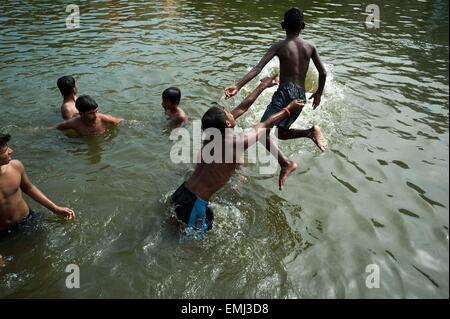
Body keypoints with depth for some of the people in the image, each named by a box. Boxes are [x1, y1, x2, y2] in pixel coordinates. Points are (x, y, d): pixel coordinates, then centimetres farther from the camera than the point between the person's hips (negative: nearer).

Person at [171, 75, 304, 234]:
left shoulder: (215, 132, 1)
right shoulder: (236, 145, -21)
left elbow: (242, 107, 13)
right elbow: (267, 124, -6)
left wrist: (262, 86, 24)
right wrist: (288, 110, 9)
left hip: (181, 193, 8)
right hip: (193, 203, -8)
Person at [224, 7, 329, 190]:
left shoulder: (279, 46, -2)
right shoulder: (310, 47, 10)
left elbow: (258, 68, -13)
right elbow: (323, 73, 12)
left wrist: (238, 86, -19)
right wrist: (318, 93, 28)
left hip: (285, 93, -6)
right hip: (301, 96, 6)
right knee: (281, 133, 23)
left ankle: (285, 163, -30)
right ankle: (310, 131, -3)